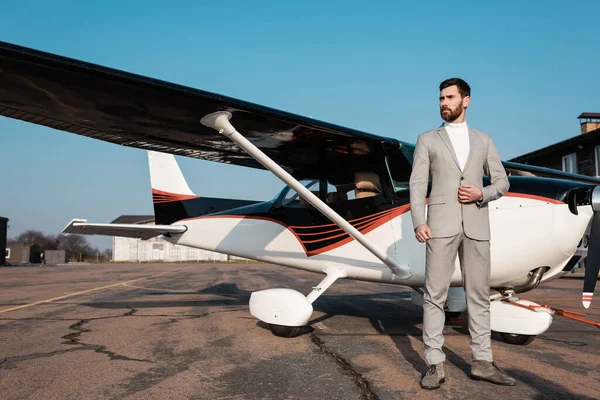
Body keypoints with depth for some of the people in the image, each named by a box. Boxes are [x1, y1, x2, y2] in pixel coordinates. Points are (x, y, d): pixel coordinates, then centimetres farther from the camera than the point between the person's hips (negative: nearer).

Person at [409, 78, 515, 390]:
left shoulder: (483, 141, 16)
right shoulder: (427, 140, 9)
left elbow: (502, 182, 14)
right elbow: (417, 184, 1)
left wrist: (481, 194, -9)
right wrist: (418, 222, -14)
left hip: (476, 226, 3)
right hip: (441, 224, -2)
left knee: (478, 294, 5)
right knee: (435, 294, -5)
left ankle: (482, 362, 14)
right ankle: (435, 365, -1)